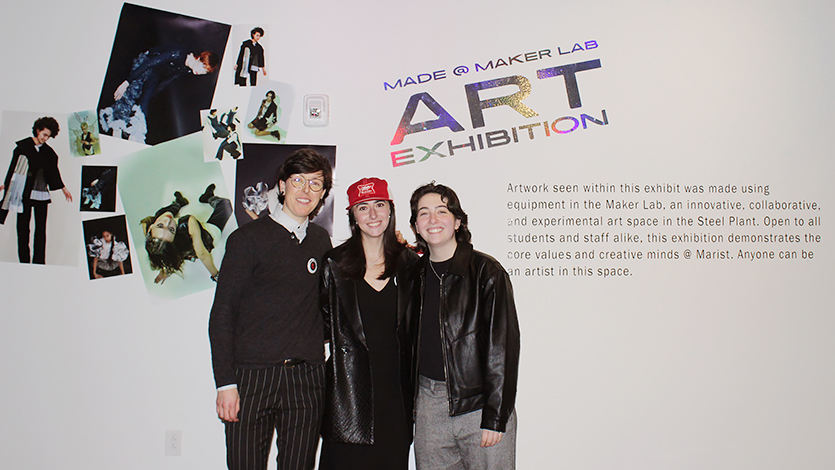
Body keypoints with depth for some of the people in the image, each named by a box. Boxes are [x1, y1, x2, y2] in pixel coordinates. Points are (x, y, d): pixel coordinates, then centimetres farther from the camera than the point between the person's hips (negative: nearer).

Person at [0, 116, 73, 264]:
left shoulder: (48, 152, 6)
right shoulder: (22, 146, 1)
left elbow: (53, 172, 15)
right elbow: (14, 167, 6)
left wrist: (63, 188, 17)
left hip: (41, 193, 2)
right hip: (24, 193, -2)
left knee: (40, 228, 1)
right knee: (23, 227, 2)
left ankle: (39, 262, 5)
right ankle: (24, 261, 8)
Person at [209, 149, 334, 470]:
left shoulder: (321, 241, 12)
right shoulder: (248, 238, -1)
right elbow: (222, 314, -3)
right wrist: (225, 383, -10)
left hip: (307, 381, 4)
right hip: (252, 378, -3)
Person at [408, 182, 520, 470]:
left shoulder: (486, 271, -7)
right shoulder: (417, 273, 8)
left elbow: (503, 346, -10)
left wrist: (495, 416, -13)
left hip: (479, 403, -4)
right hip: (429, 401, 4)